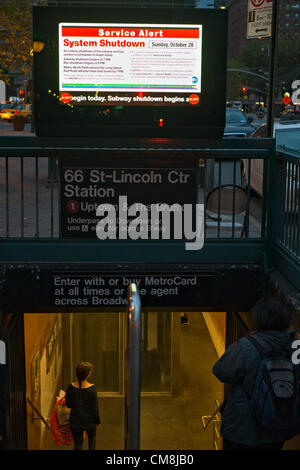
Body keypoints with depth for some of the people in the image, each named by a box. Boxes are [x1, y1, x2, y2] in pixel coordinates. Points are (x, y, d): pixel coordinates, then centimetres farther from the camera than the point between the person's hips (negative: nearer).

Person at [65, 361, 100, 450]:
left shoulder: (70, 388, -15)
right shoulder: (92, 388, -22)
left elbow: (68, 405, -3)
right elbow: (95, 407, -13)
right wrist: (97, 421, 2)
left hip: (75, 421, 1)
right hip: (89, 421, -1)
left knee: (77, 444, 17)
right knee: (92, 437, 30)